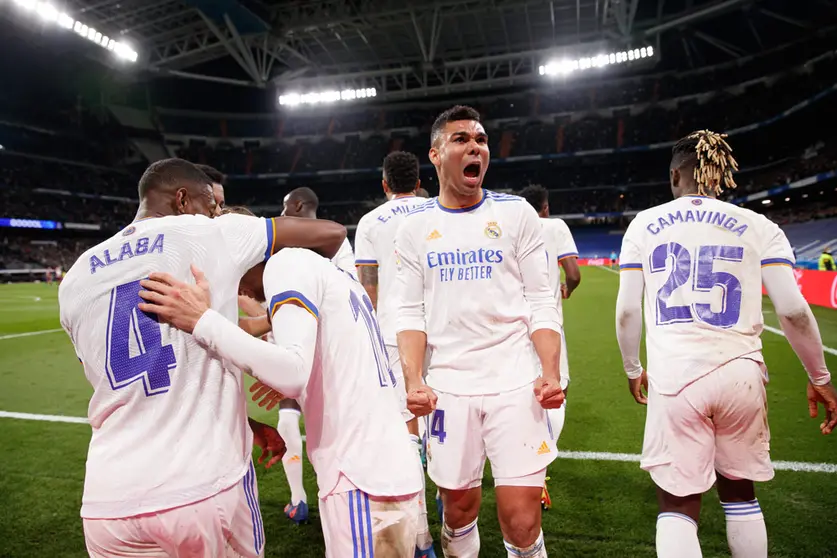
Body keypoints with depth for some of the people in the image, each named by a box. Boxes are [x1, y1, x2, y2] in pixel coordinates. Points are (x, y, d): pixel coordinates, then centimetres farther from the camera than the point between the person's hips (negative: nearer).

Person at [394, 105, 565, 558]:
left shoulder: (516, 213, 3)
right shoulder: (415, 227, 6)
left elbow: (541, 301, 1)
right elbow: (410, 312, 3)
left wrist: (550, 372, -11)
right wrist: (414, 380, -9)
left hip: (515, 383, -1)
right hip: (448, 387, 1)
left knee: (521, 519, -1)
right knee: (459, 508, 11)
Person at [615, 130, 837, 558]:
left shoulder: (645, 224, 3)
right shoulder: (758, 227, 4)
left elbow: (627, 311, 1)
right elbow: (793, 311, -2)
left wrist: (633, 369, 14)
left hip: (674, 376, -2)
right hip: (740, 375, 2)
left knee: (678, 504, 7)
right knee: (740, 492, 23)